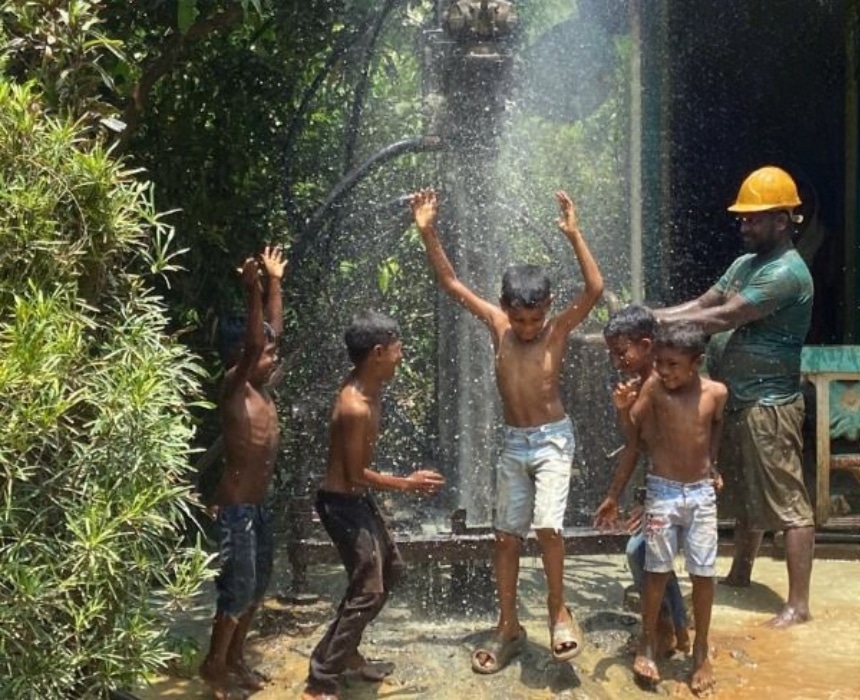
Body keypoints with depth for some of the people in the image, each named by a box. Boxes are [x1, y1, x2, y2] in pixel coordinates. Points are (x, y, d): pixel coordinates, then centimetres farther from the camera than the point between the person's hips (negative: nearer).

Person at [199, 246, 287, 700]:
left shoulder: (261, 390, 8)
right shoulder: (234, 389, -13)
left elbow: (274, 328, 15)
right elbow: (251, 345, -30)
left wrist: (274, 282, 16)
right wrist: (252, 292, -37)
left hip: (259, 506, 9)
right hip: (236, 507, -9)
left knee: (257, 586, 14)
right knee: (238, 588, -3)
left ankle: (235, 658, 26)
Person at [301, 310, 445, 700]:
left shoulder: (370, 390, 2)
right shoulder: (356, 408, -28)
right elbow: (356, 474, -22)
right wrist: (408, 484, -12)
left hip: (357, 499, 10)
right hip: (342, 503, -10)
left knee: (389, 568, 21)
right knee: (368, 590, -7)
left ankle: (346, 650, 33)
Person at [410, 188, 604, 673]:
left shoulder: (560, 329, -11)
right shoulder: (497, 323, -3)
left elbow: (596, 289, -26)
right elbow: (451, 282, -2)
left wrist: (574, 235, -33)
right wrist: (428, 233, -11)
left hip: (553, 439, -4)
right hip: (513, 443, 4)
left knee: (548, 524, -21)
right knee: (507, 537, 7)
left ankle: (559, 610, 3)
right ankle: (509, 630, 20)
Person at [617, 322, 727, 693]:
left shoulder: (716, 392, -6)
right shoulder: (653, 387, -12)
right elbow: (633, 433, -8)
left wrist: (711, 461, 10)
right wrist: (623, 408, -25)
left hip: (702, 492, 2)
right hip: (662, 490, -2)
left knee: (703, 573, 5)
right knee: (657, 569, 4)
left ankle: (701, 650, 20)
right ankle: (647, 644, 20)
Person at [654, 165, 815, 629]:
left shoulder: (786, 273, -19)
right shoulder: (746, 263, 13)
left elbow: (723, 319, -25)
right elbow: (701, 305, 10)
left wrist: (660, 322, -21)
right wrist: (651, 316, -6)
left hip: (769, 406, -10)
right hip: (737, 401, 10)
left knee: (787, 504, -5)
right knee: (743, 496, 22)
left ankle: (798, 604, -2)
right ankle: (740, 575, 38)